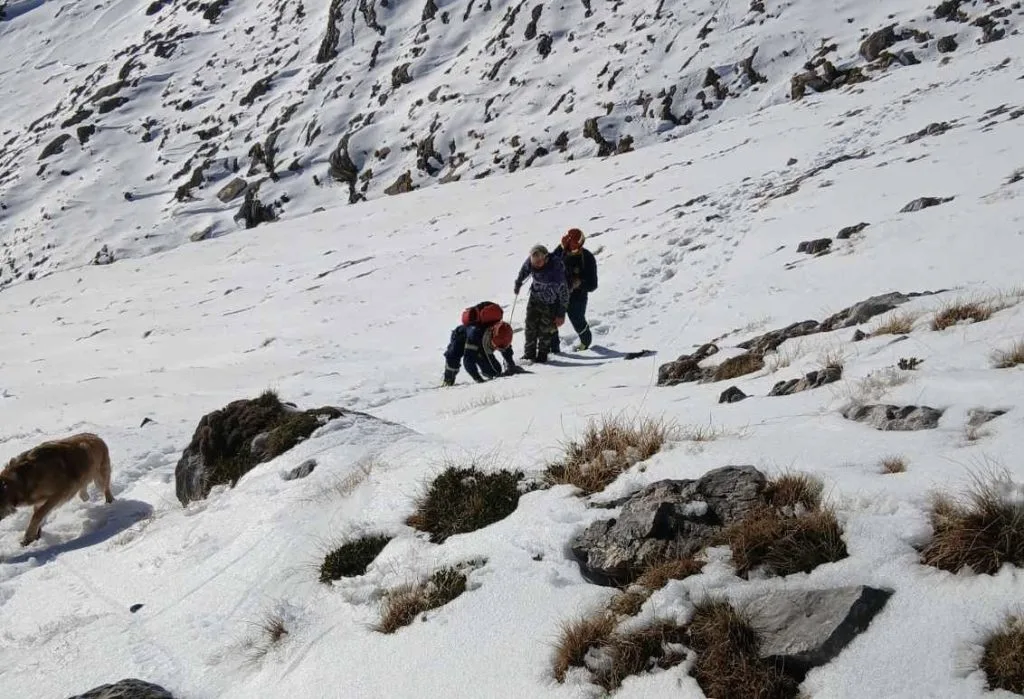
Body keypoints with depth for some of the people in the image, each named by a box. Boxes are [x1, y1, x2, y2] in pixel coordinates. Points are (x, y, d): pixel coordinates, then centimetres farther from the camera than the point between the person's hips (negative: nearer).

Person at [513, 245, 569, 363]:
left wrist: (561, 314, -21)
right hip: (535, 299, 5)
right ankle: (529, 354, 20)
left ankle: (542, 355, 18)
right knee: (530, 327, 7)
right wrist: (518, 283, 23)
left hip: (550, 303, -5)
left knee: (545, 331, 0)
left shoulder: (556, 269, -33)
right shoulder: (530, 262, -19)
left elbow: (563, 292, -25)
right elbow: (524, 270, 8)